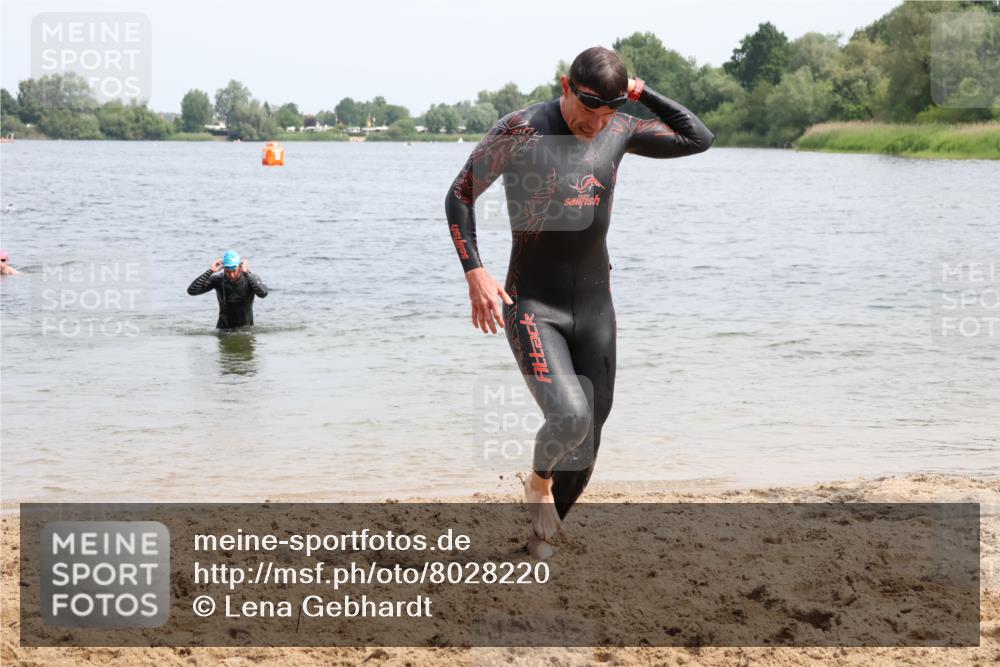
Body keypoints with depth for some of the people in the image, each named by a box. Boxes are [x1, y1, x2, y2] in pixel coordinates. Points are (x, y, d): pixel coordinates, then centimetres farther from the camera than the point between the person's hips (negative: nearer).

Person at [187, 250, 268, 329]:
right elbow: (191, 291, -16)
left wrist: (246, 274, -35)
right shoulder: (218, 279, -9)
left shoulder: (250, 278, -13)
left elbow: (263, 293, -34)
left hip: (245, 327, -1)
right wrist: (210, 271, -23)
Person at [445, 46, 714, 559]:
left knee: (586, 441, 6)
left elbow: (699, 139, 8)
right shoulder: (520, 131, -14)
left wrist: (642, 94, -2)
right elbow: (459, 196, -6)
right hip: (532, 307, -5)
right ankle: (539, 482, 8)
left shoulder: (619, 131, 1)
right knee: (569, 415, -26)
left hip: (596, 308, 5)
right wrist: (475, 274, -15)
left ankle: (542, 534, 29)